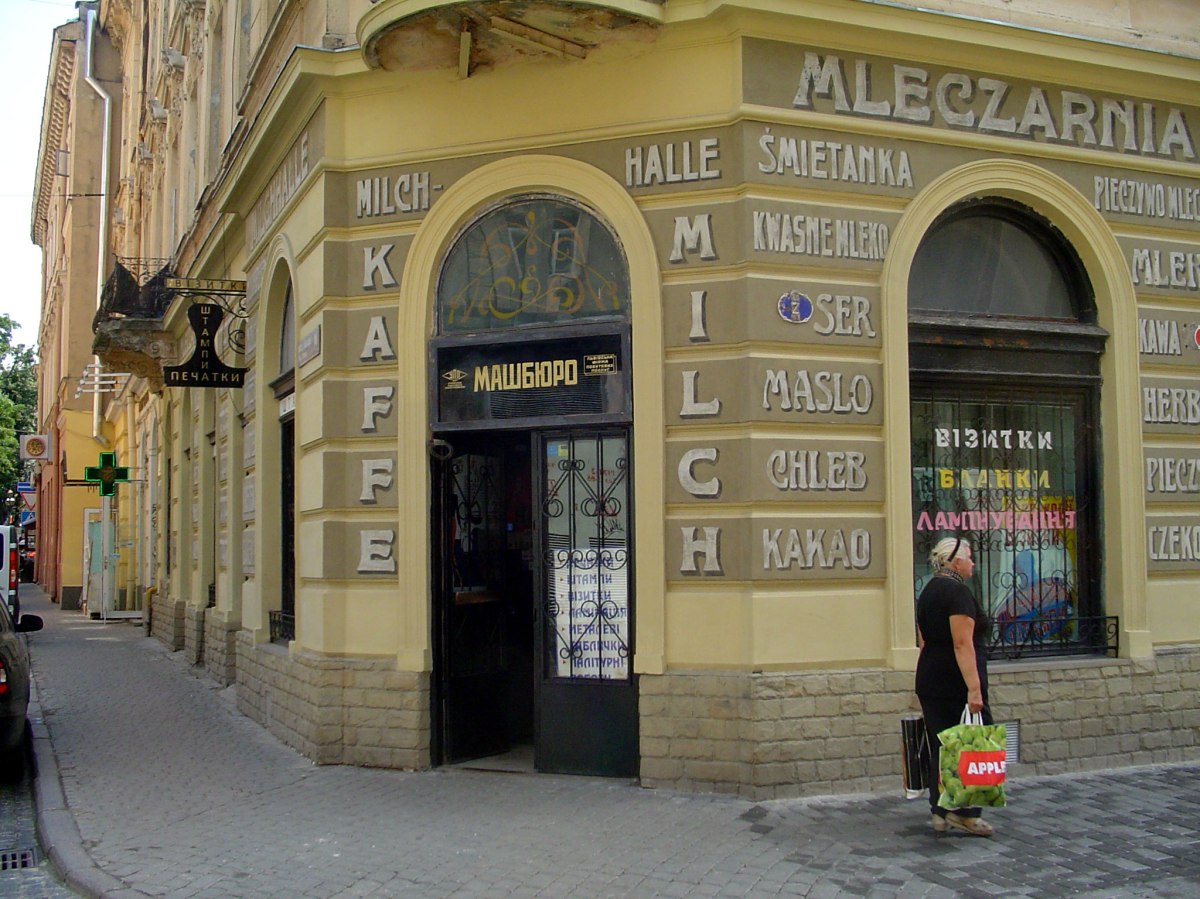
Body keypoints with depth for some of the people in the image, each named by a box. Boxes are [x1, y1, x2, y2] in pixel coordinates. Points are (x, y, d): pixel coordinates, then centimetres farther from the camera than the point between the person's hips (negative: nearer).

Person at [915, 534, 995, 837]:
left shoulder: (928, 591, 15)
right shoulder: (958, 591, -13)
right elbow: (963, 644, -21)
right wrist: (974, 688, -23)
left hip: (929, 679, 9)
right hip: (956, 683, -9)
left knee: (942, 748, 10)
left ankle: (940, 812, 12)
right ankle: (964, 812, -1)